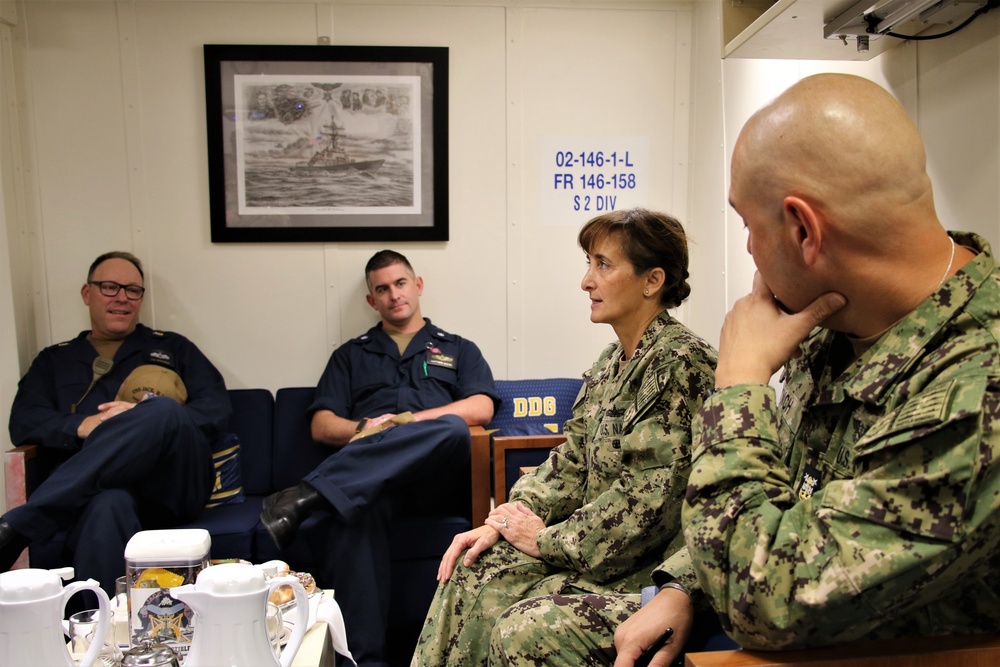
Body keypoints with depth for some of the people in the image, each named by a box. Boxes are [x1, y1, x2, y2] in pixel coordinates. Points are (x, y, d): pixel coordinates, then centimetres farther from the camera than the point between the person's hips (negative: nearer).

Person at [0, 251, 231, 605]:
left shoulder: (173, 348, 25)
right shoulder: (55, 360, 28)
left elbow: (218, 410, 11)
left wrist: (152, 420, -8)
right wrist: (83, 427, -10)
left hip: (174, 484, 1)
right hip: (97, 486, 0)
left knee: (164, 411, -35)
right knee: (107, 506, -40)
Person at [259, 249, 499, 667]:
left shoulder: (458, 349, 26)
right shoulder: (350, 355, 30)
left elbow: (482, 408, 7)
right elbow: (322, 426, 17)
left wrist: (405, 421, -5)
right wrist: (365, 429, -6)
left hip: (436, 467, 0)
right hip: (364, 472, 0)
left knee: (452, 429, -38)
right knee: (355, 511, -38)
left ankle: (304, 498, -43)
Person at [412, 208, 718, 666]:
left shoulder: (679, 364, -20)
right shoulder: (612, 361, 8)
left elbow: (648, 500, -24)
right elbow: (572, 463, 9)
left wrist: (545, 540, -14)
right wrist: (501, 521, -4)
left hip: (646, 567, -8)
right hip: (596, 545, 8)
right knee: (471, 572, -4)